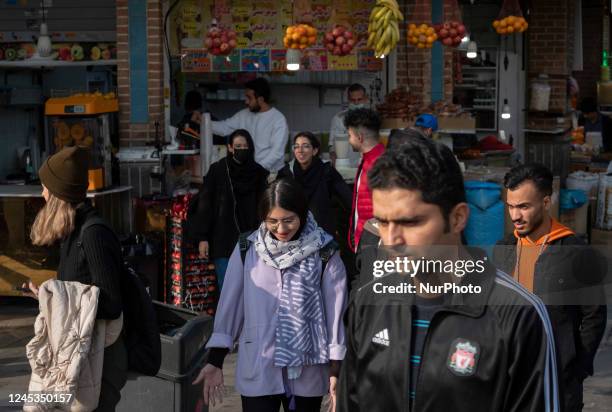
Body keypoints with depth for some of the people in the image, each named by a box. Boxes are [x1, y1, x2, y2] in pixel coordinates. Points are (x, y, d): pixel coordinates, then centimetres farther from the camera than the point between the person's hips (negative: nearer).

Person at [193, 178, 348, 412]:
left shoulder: (323, 253, -4)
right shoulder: (247, 250, -1)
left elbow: (336, 310, -1)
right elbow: (229, 305, 3)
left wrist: (336, 370, -2)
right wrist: (215, 362, 3)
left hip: (307, 372, 0)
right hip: (258, 371, 0)